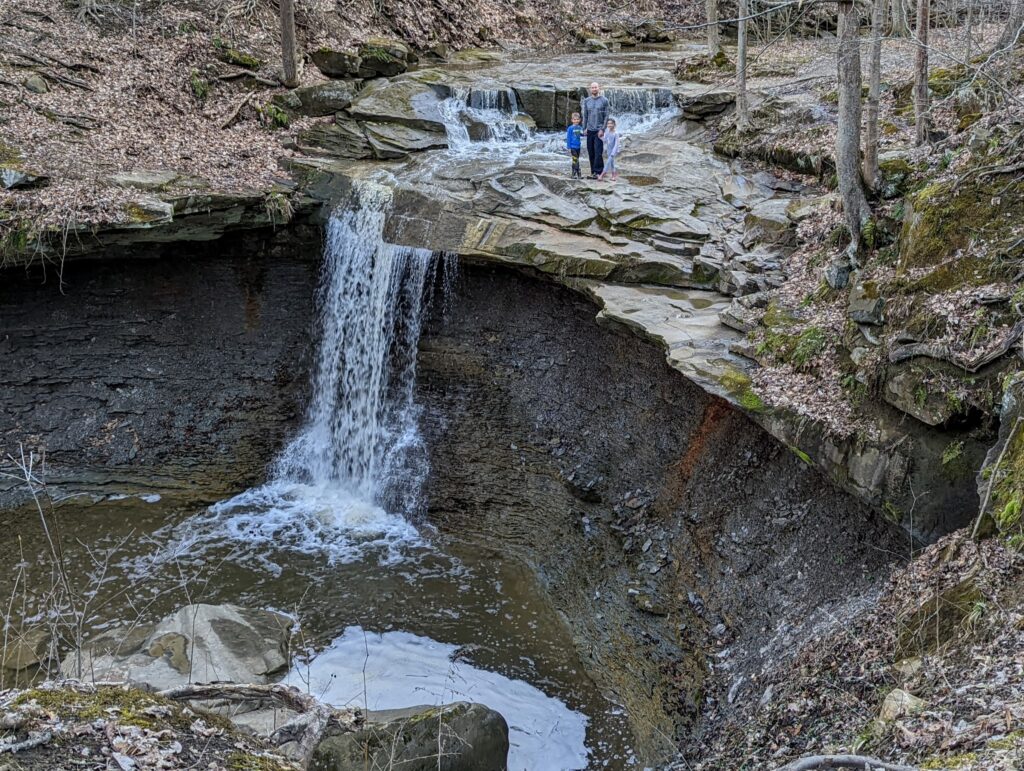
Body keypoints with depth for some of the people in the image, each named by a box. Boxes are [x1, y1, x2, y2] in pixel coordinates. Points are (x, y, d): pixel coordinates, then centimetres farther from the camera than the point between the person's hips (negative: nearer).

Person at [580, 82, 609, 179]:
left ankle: (597, 172, -9)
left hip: (599, 130, -4)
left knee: (598, 152, -11)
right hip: (590, 130, 4)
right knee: (591, 152, 4)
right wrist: (584, 128, 7)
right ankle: (593, 171, 11)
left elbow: (606, 116, -3)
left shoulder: (604, 100, 0)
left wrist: (602, 129, -10)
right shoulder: (586, 101, 10)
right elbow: (585, 116, 14)